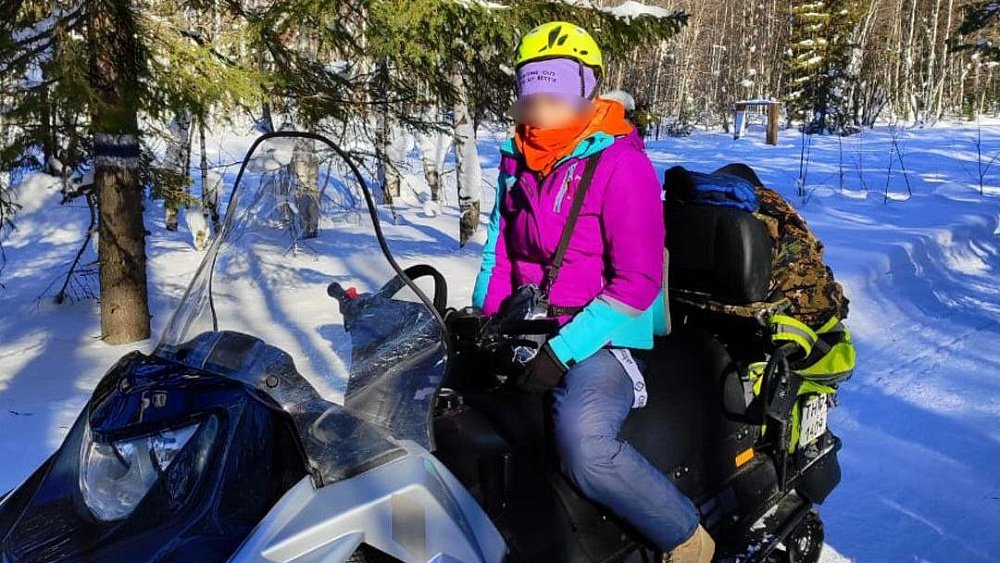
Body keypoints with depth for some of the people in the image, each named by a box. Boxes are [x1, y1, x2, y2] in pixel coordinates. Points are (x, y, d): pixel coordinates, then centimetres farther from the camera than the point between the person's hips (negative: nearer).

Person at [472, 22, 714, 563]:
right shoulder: (516, 162, 10)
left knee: (583, 443, -33)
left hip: (602, 336, -7)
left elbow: (637, 283, -15)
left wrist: (563, 351, -21)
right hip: (527, 332, 7)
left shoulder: (621, 163, -11)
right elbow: (499, 250, 16)